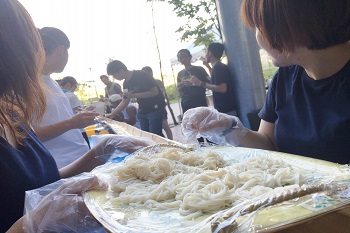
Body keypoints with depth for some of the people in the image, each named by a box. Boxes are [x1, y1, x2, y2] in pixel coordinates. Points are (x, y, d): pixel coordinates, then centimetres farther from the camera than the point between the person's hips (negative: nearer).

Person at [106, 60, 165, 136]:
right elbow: (125, 102, 13)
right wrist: (112, 114, 5)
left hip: (155, 109, -8)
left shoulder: (141, 75, -17)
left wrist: (133, 95, -23)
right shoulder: (126, 84, 6)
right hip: (142, 110, 8)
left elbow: (155, 92, -21)